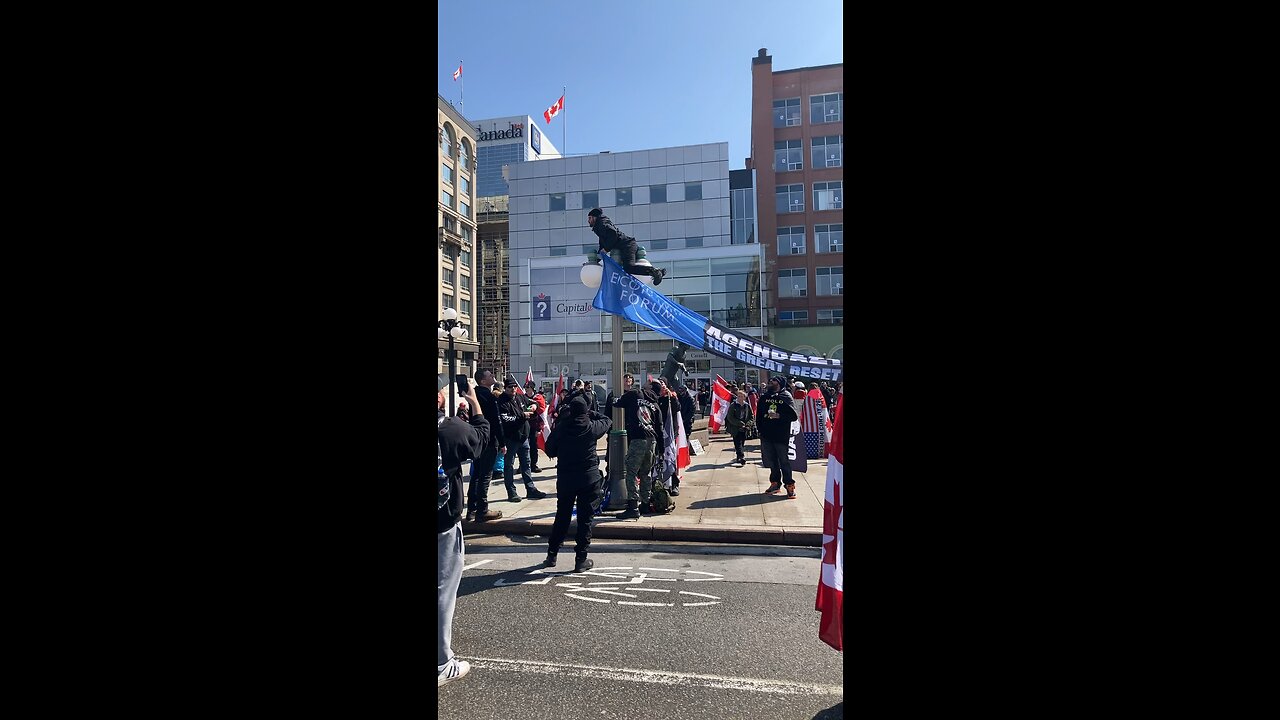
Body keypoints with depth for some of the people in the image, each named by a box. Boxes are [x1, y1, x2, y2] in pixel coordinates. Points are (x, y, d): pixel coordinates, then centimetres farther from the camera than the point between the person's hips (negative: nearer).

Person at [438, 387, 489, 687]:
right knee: (443, 592, 5)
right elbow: (481, 438, 1)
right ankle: (442, 664, 14)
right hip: (445, 520, -4)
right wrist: (475, 404, 10)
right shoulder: (452, 428, -18)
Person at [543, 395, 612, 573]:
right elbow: (607, 421, 10)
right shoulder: (591, 427, -10)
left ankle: (552, 555, 24)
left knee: (562, 517, 16)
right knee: (585, 518, 5)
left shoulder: (560, 428, -6)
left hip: (565, 478, 3)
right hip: (589, 478, -2)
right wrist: (591, 413, 12)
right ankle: (581, 559, 7)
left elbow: (550, 450, 3)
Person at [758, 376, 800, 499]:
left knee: (784, 462, 1)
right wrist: (760, 428, 7)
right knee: (772, 462, 12)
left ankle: (790, 486, 10)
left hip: (782, 436, -4)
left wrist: (779, 416, -19)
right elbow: (759, 415, 14)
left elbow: (794, 416, -10)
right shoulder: (764, 397, 9)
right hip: (767, 436, 4)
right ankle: (775, 483, 24)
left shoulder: (786, 397, -3)